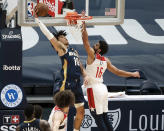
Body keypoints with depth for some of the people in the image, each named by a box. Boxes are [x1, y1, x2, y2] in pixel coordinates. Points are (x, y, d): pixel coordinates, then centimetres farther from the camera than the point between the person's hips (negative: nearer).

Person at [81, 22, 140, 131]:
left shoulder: (92, 55, -10)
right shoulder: (106, 61, 9)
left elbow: (85, 40, -11)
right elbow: (117, 72, 12)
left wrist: (84, 26, -6)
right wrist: (132, 74, 25)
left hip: (94, 89, -7)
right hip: (102, 88, 7)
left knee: (98, 117, -6)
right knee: (104, 116, 11)